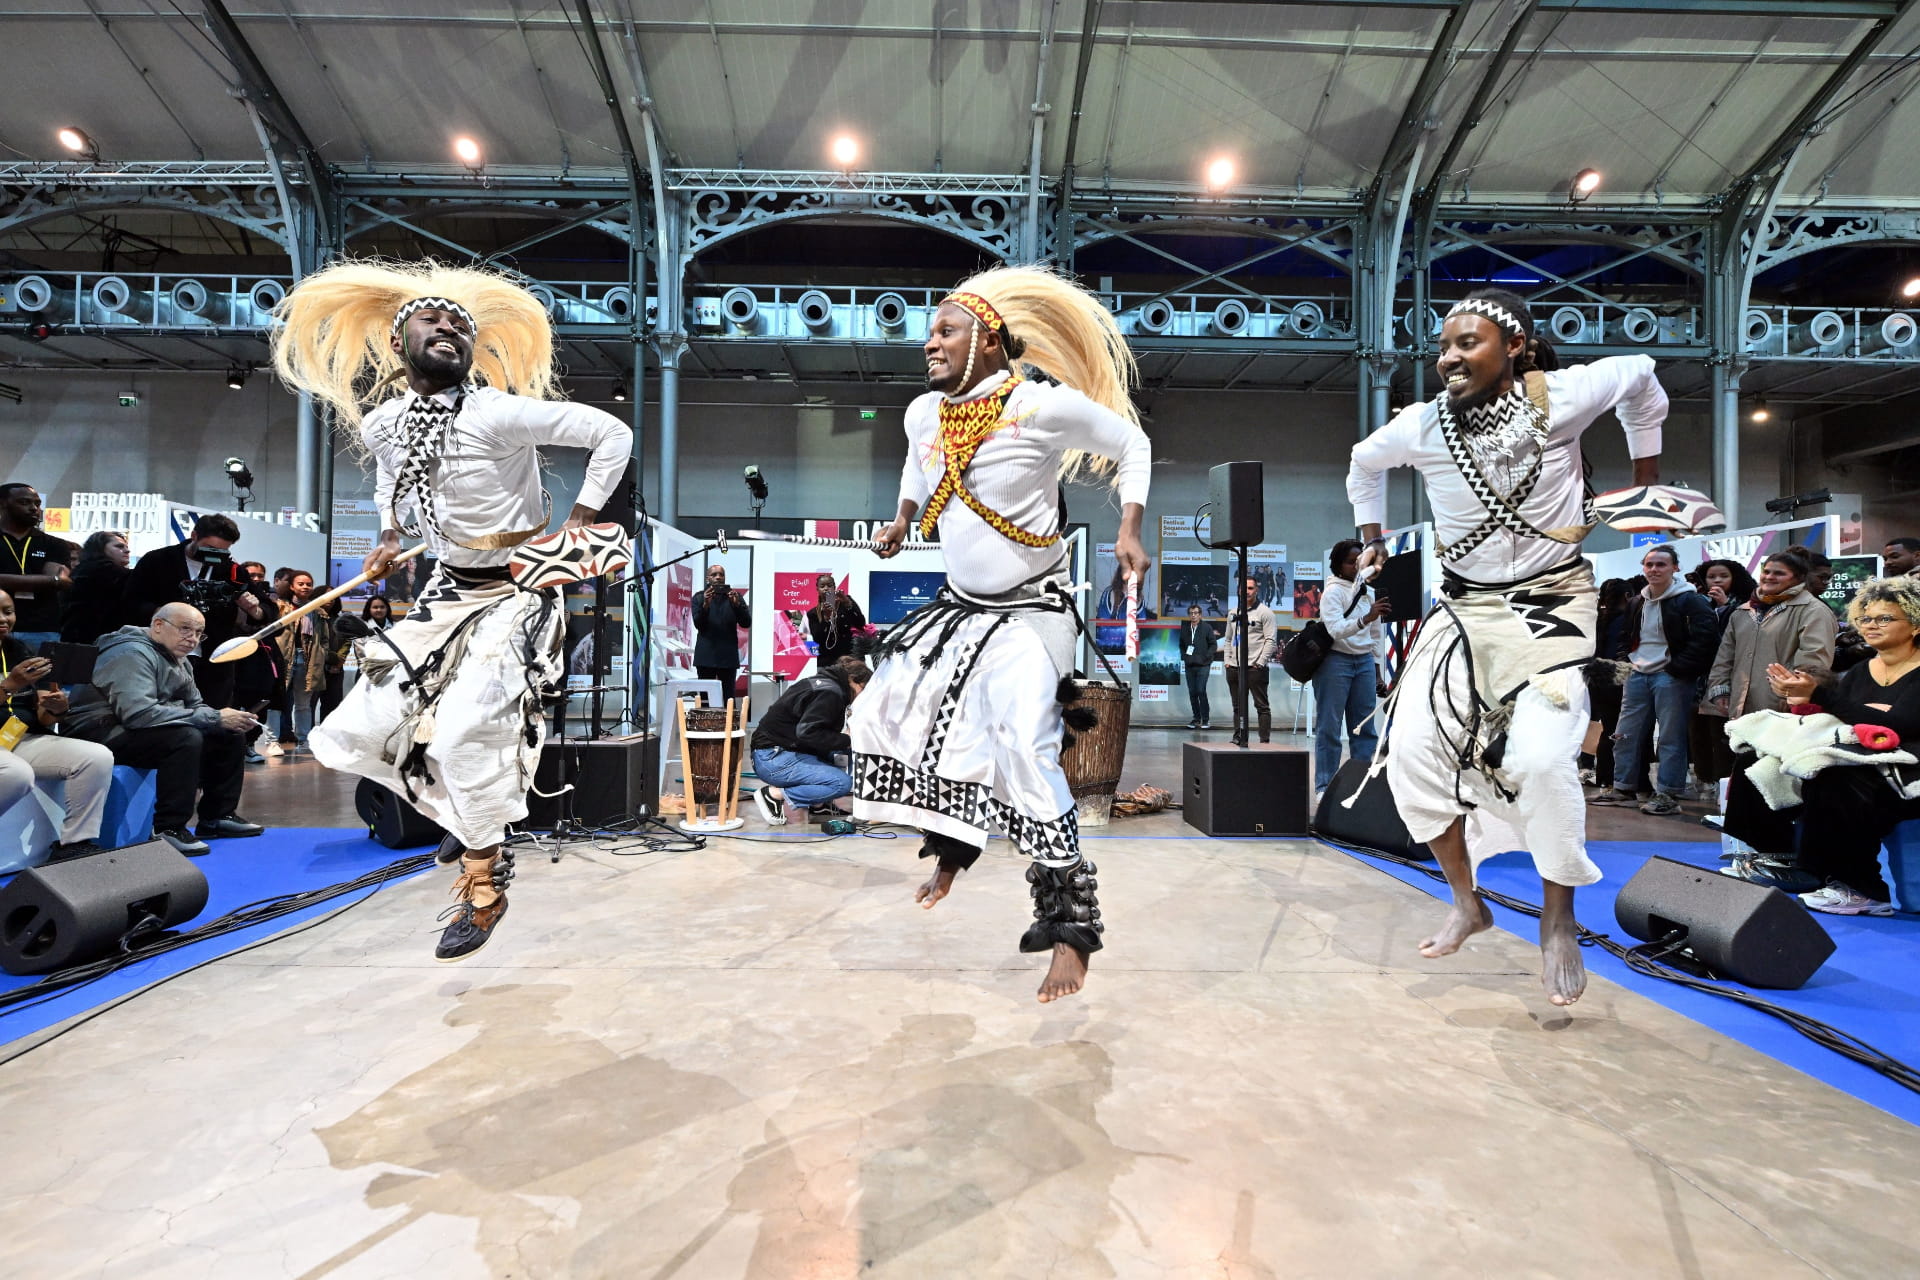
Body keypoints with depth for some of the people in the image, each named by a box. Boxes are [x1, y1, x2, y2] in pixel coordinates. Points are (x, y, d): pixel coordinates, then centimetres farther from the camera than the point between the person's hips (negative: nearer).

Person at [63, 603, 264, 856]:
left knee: (230, 734, 1)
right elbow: (139, 713, -33)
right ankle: (168, 830, -23)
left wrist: (227, 719, -11)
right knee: (186, 738, -32)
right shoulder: (134, 654, -21)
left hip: (134, 727, 10)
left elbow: (195, 705, 12)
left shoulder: (178, 659, 8)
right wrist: (215, 718, -31)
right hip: (100, 733, -10)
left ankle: (218, 817, 10)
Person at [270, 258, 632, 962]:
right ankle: (468, 813, 31)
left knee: (464, 732, -19)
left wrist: (580, 519, -15)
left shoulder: (500, 415, -19)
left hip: (518, 592, -7)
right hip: (448, 590, 7)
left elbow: (613, 434, -17)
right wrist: (390, 535, 10)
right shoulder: (380, 424, 2)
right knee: (362, 731, 4)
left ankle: (482, 887, 5)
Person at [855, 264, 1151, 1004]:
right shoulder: (924, 413, 2)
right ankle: (950, 853, 31)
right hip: (958, 610, 8)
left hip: (1029, 615, -8)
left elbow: (1132, 445, -4)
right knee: (884, 714, 10)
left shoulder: (1044, 405, -17)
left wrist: (1130, 530, -13)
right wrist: (901, 518, 26)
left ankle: (1071, 927, -7)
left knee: (1025, 757, -22)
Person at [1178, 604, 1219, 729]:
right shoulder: (1184, 628, 10)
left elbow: (1214, 644, -1)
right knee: (1192, 693, 5)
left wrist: (1206, 657, -12)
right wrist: (1183, 657, 5)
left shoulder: (1207, 627, -2)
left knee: (1201, 691, -11)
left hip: (1203, 665, -4)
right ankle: (1196, 718, 16)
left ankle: (1206, 719, -1)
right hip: (1189, 666, 4)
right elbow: (1181, 645, 19)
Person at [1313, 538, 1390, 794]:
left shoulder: (1369, 588, 10)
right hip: (1336, 660, -6)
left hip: (1365, 661, 6)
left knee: (1365, 727, 6)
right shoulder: (1333, 592, -8)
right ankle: (1324, 786, 5)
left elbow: (1375, 633, 17)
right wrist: (1366, 618, -38)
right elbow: (1336, 630, -23)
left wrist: (1377, 668, 16)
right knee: (1329, 726, -2)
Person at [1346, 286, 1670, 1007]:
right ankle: (1467, 902, 13)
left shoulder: (1559, 396, -11)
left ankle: (1559, 920, 3)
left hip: (1552, 602, -3)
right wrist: (1371, 536, 19)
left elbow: (1640, 376, 10)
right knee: (1412, 747, -8)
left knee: (1540, 757, -21)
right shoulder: (1421, 425, -4)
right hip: (1463, 607, 3)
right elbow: (1364, 463, 18)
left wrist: (1645, 472, 15)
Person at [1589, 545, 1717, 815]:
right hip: (1638, 674, 7)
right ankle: (1623, 788, 18)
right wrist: (1628, 661, 12)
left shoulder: (1690, 600, -7)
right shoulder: (1636, 602, 14)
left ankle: (1668, 795, 3)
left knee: (1671, 738, -2)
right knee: (1625, 733, 9)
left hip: (1671, 676, -7)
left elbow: (1705, 637, -16)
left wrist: (1678, 668, -17)